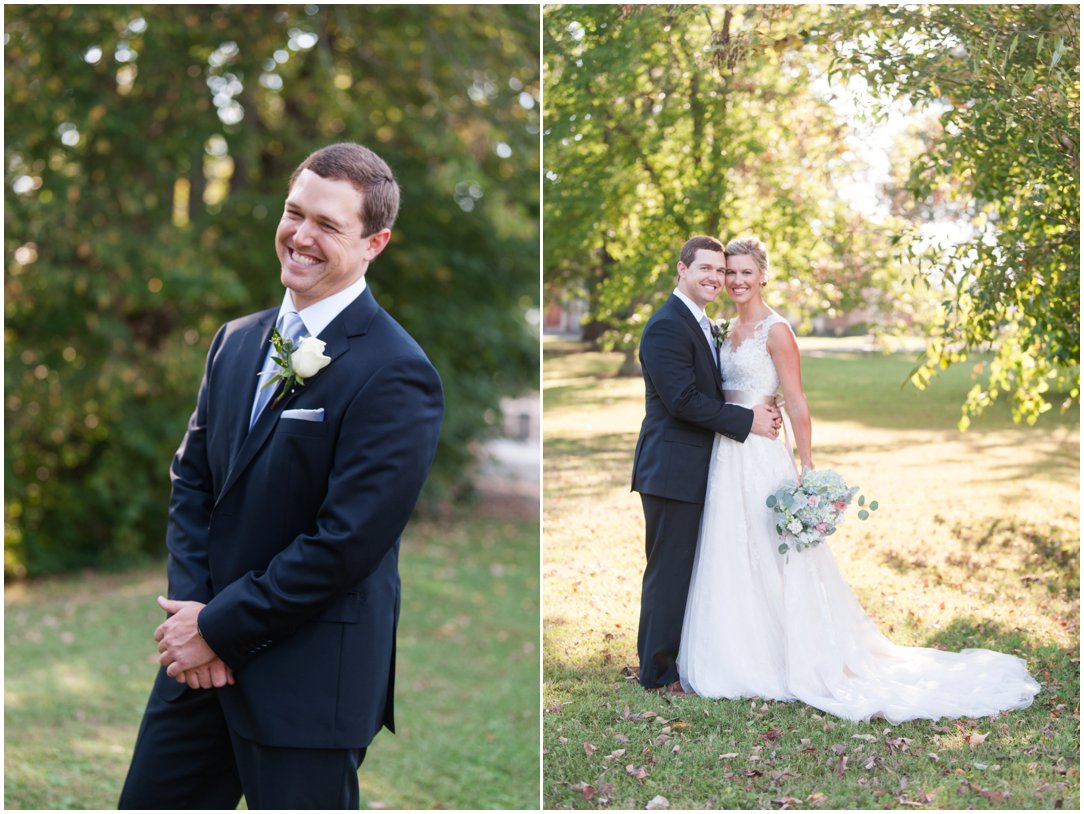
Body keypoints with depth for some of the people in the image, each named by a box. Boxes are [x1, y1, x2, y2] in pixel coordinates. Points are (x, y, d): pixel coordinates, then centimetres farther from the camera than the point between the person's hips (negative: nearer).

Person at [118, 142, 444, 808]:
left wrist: (218, 628, -13)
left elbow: (346, 543, -20)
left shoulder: (396, 373, -16)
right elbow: (192, 479, 10)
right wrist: (190, 606, -5)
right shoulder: (237, 341, 9)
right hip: (205, 656, 7)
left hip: (308, 680, -7)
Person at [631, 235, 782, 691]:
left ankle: (675, 658, 26)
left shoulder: (703, 325, 17)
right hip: (672, 469, -10)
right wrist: (748, 421, -17)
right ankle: (657, 671, 7)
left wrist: (757, 410, 1)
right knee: (669, 568, -2)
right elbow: (683, 400, -23)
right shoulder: (666, 326, -16)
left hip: (695, 470, 10)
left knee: (685, 567, 16)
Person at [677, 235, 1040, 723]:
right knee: (730, 560, 10)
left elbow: (796, 403, -13)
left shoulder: (775, 330, -10)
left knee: (770, 561, -3)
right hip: (727, 457, 8)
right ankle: (742, 659, 19)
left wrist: (807, 471, -16)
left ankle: (791, 663, 7)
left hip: (761, 457, -8)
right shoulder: (731, 330, 13)